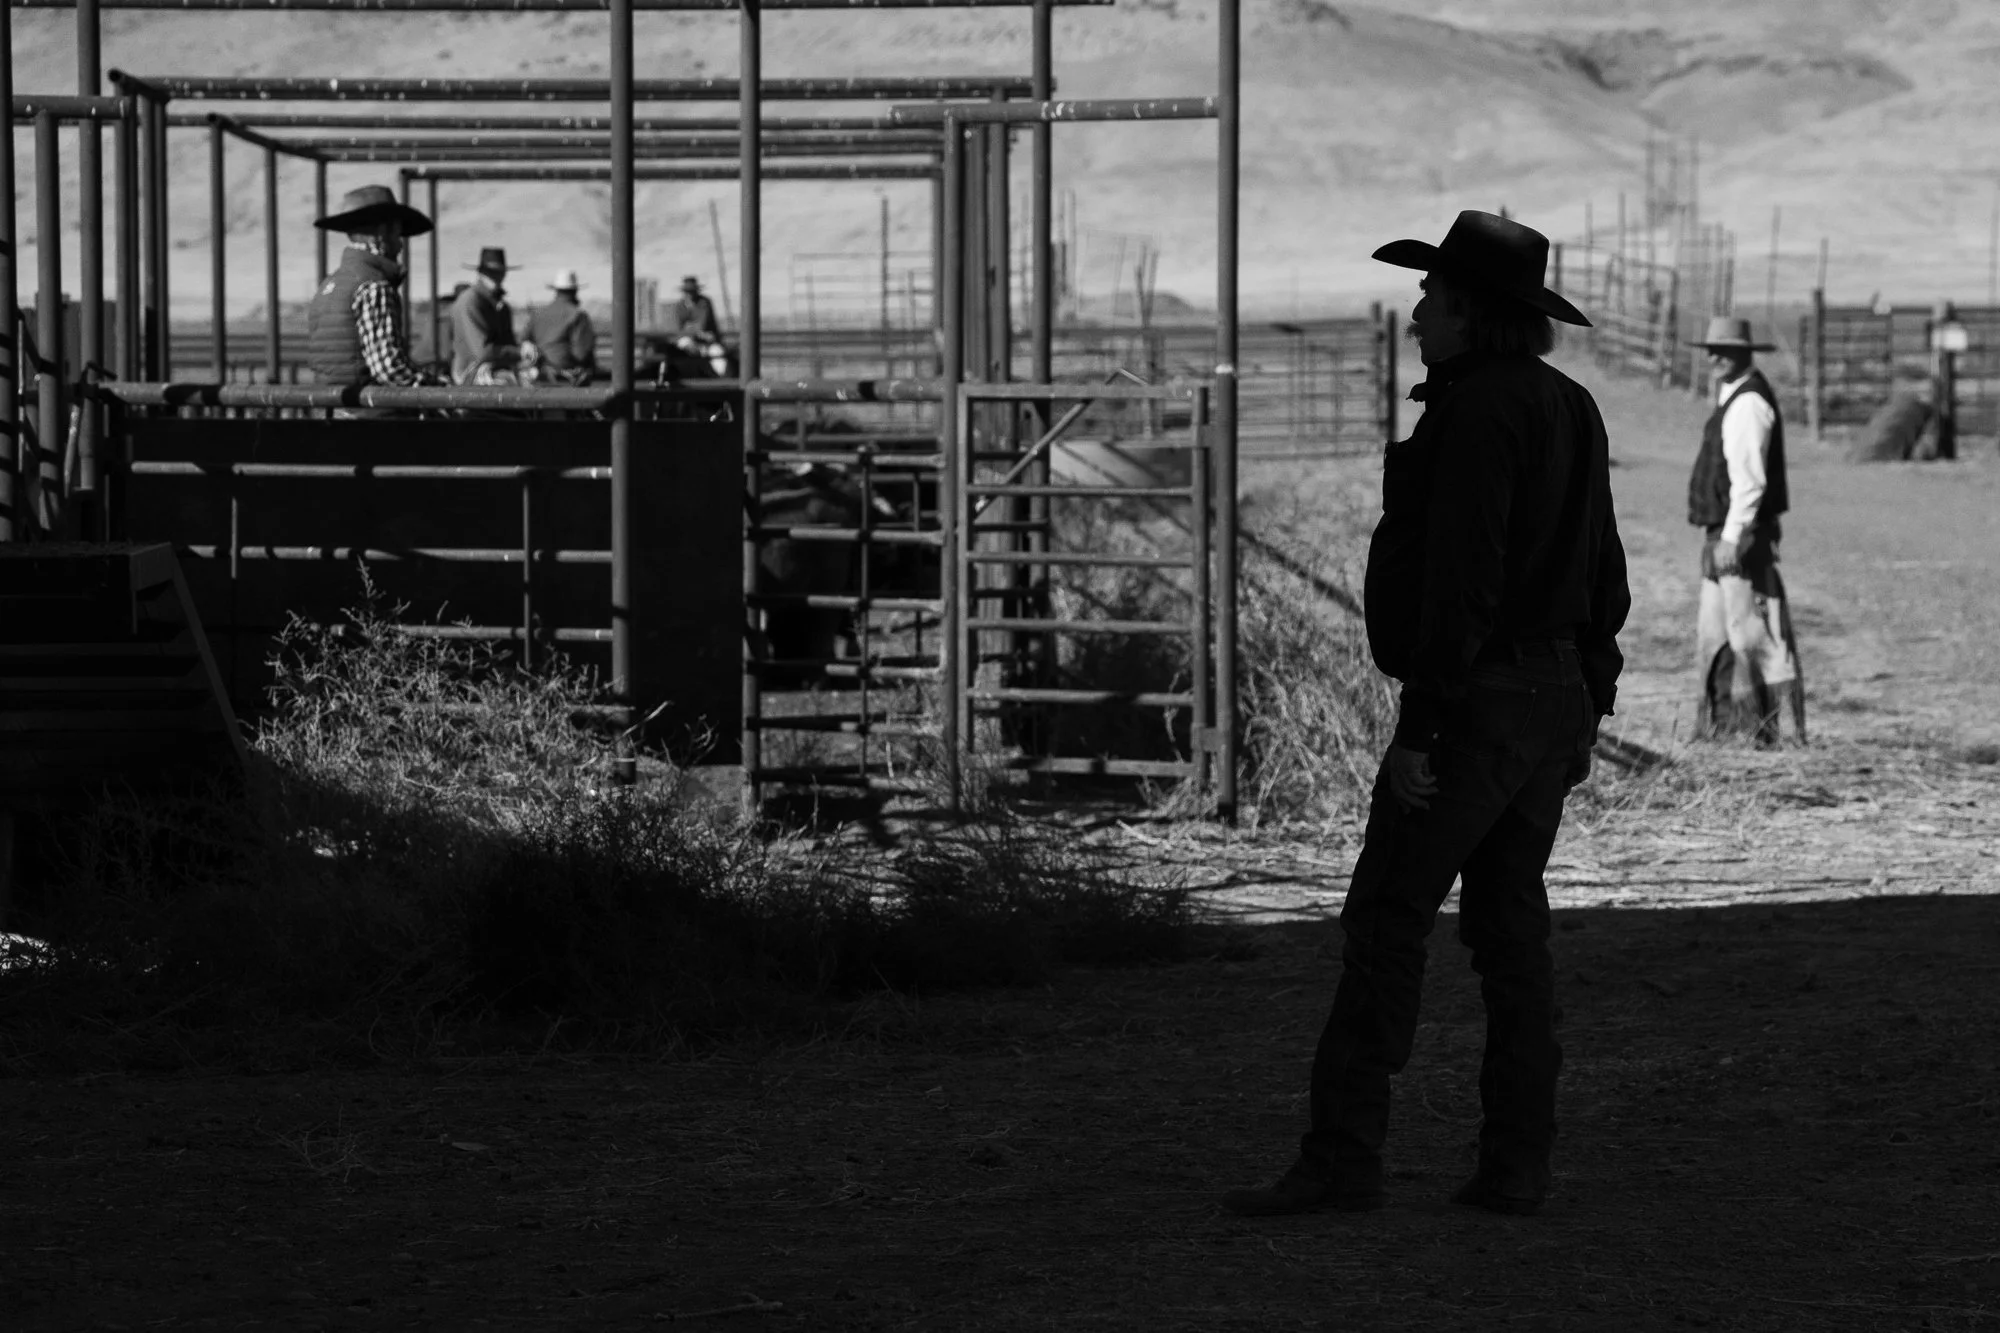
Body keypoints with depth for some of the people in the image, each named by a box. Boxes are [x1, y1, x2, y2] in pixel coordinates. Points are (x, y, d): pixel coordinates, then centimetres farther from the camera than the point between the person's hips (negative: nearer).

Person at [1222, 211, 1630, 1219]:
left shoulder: (1478, 411, -16)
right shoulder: (1569, 412, 13)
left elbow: (1460, 578, -22)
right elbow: (1602, 578, 17)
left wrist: (1420, 726, -21)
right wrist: (1583, 710, 22)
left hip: (1472, 703, -9)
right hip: (1553, 698, 9)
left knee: (1387, 922, -8)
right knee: (1509, 921, 10)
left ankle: (1341, 1160, -10)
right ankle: (1517, 1163, 8)